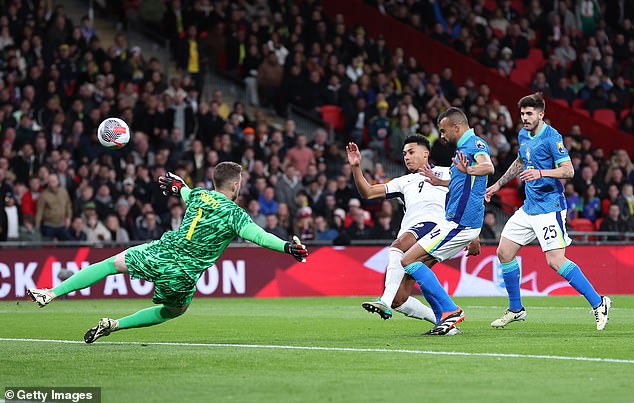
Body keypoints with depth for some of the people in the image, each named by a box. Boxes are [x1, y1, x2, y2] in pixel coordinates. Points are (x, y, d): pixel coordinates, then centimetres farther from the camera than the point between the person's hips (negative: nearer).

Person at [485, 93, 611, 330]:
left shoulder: (551, 137, -14)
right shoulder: (523, 136, 11)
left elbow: (568, 170, -20)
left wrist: (541, 173, -34)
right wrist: (498, 185, 32)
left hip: (549, 207, -9)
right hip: (529, 208, 9)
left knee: (555, 261, -17)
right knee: (504, 253, 6)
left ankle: (598, 303, -8)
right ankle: (515, 309, 20)